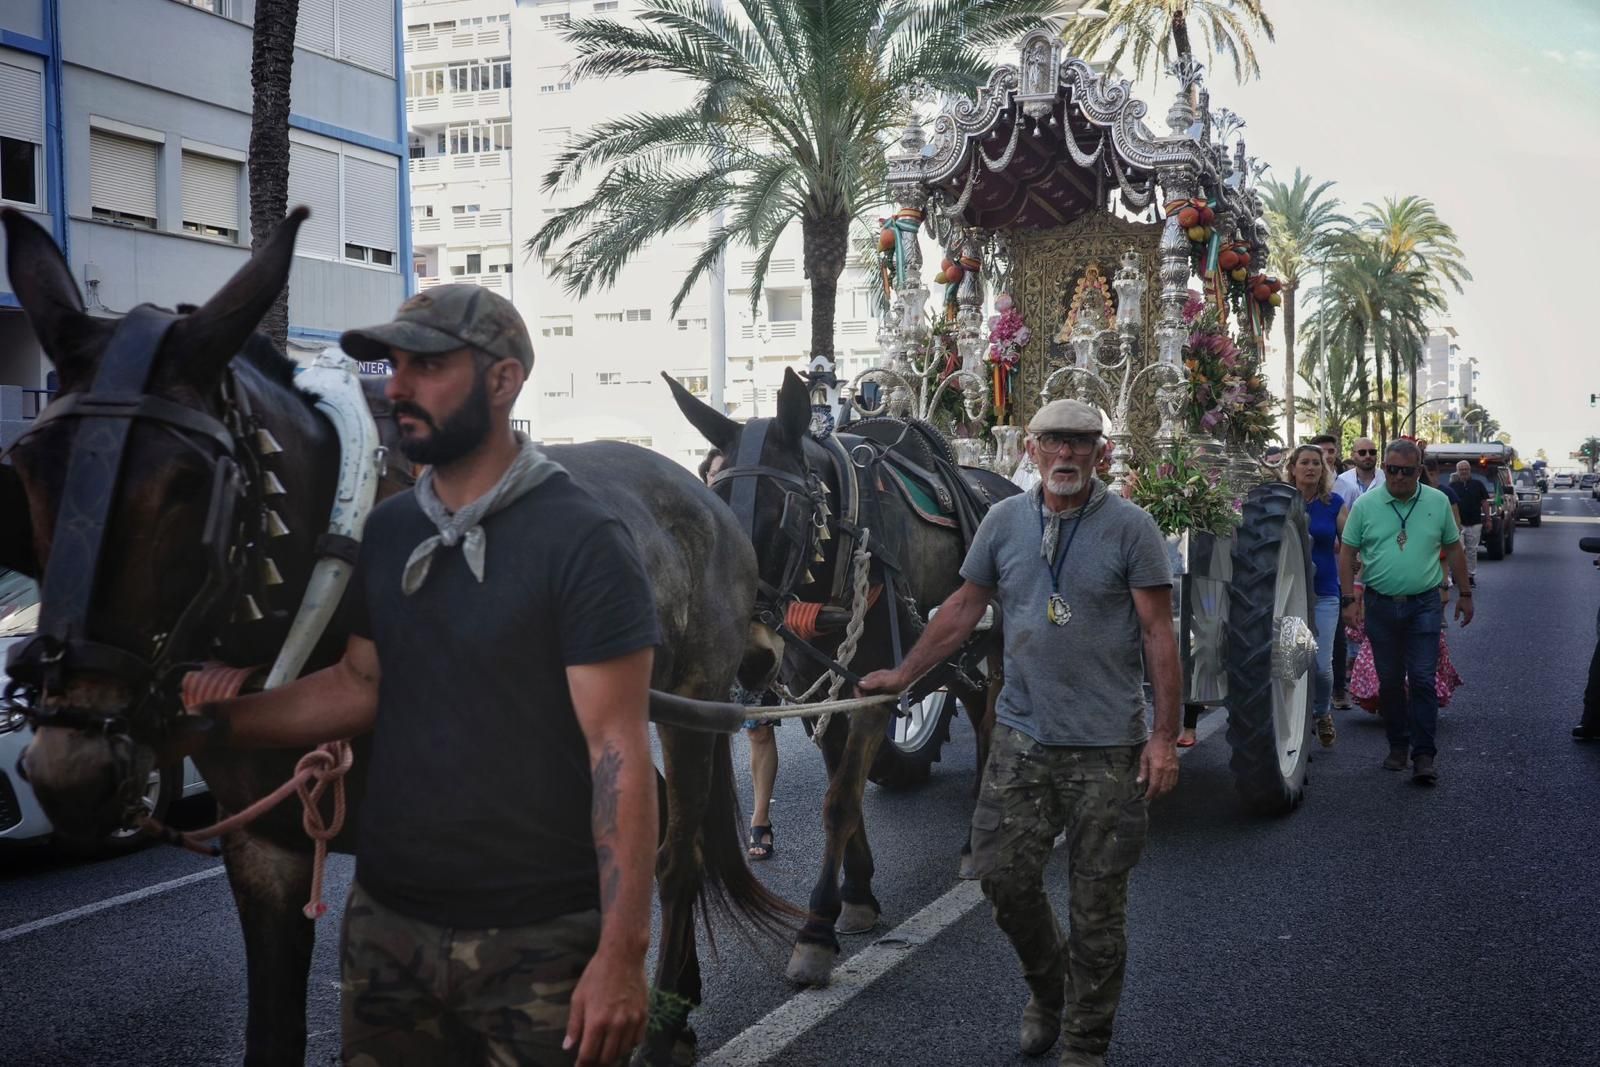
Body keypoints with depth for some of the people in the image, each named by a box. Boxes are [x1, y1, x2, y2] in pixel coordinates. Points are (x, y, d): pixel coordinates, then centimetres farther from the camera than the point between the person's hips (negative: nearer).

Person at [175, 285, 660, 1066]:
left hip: (536, 943, -6)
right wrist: (213, 724, 3)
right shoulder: (389, 530, 6)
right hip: (386, 921, 6)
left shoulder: (581, 542, -15)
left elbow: (619, 753, -17)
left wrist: (622, 952, -19)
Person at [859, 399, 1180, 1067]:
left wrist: (1165, 736, -11)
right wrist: (902, 675, 13)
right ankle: (1046, 989, 32)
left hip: (1108, 745, -3)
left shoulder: (1130, 527, -6)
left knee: (1098, 900, 4)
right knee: (1003, 874, 4)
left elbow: (1159, 634, -6)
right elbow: (962, 610, 13)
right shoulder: (1004, 521, 4)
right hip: (1022, 736, 3)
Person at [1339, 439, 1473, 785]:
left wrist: (1464, 594, 12)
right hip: (1380, 604, 1)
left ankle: (1424, 755, -2)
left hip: (1424, 604, -1)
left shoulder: (1437, 502, 1)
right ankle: (1398, 746, 22)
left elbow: (1454, 549, 11)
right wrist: (1349, 599, -5)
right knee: (1390, 681, 9)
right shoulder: (1365, 505, -2)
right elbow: (1347, 553, 1)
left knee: (1422, 680, -6)